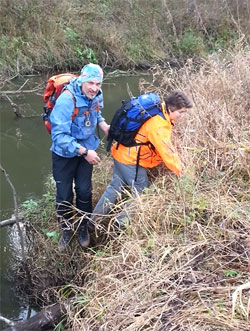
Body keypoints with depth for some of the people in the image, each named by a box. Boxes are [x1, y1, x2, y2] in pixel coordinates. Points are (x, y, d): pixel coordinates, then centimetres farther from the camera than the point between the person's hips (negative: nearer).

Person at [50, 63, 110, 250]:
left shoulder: (97, 96, -10)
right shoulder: (66, 100, -31)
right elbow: (59, 135, -33)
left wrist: (103, 125, -7)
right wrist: (84, 152, -33)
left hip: (86, 149, 5)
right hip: (65, 153, -4)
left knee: (84, 191, 10)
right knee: (64, 194, 7)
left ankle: (83, 227, 33)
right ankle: (67, 229, 31)